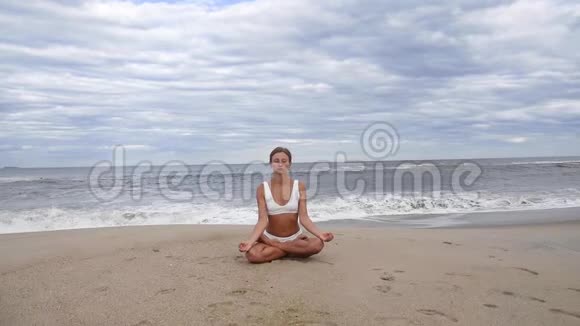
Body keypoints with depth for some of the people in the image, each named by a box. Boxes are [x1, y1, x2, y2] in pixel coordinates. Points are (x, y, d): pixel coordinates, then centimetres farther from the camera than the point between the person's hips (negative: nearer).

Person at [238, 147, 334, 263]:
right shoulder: (262, 189, -7)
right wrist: (250, 241, -28)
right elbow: (263, 220, -12)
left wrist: (320, 234, -24)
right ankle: (295, 249, -8)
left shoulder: (299, 186, -4)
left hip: (295, 237, 1)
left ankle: (271, 244, -10)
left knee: (318, 244, -31)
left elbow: (304, 218, -8)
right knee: (252, 254, -32)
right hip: (271, 237, -1)